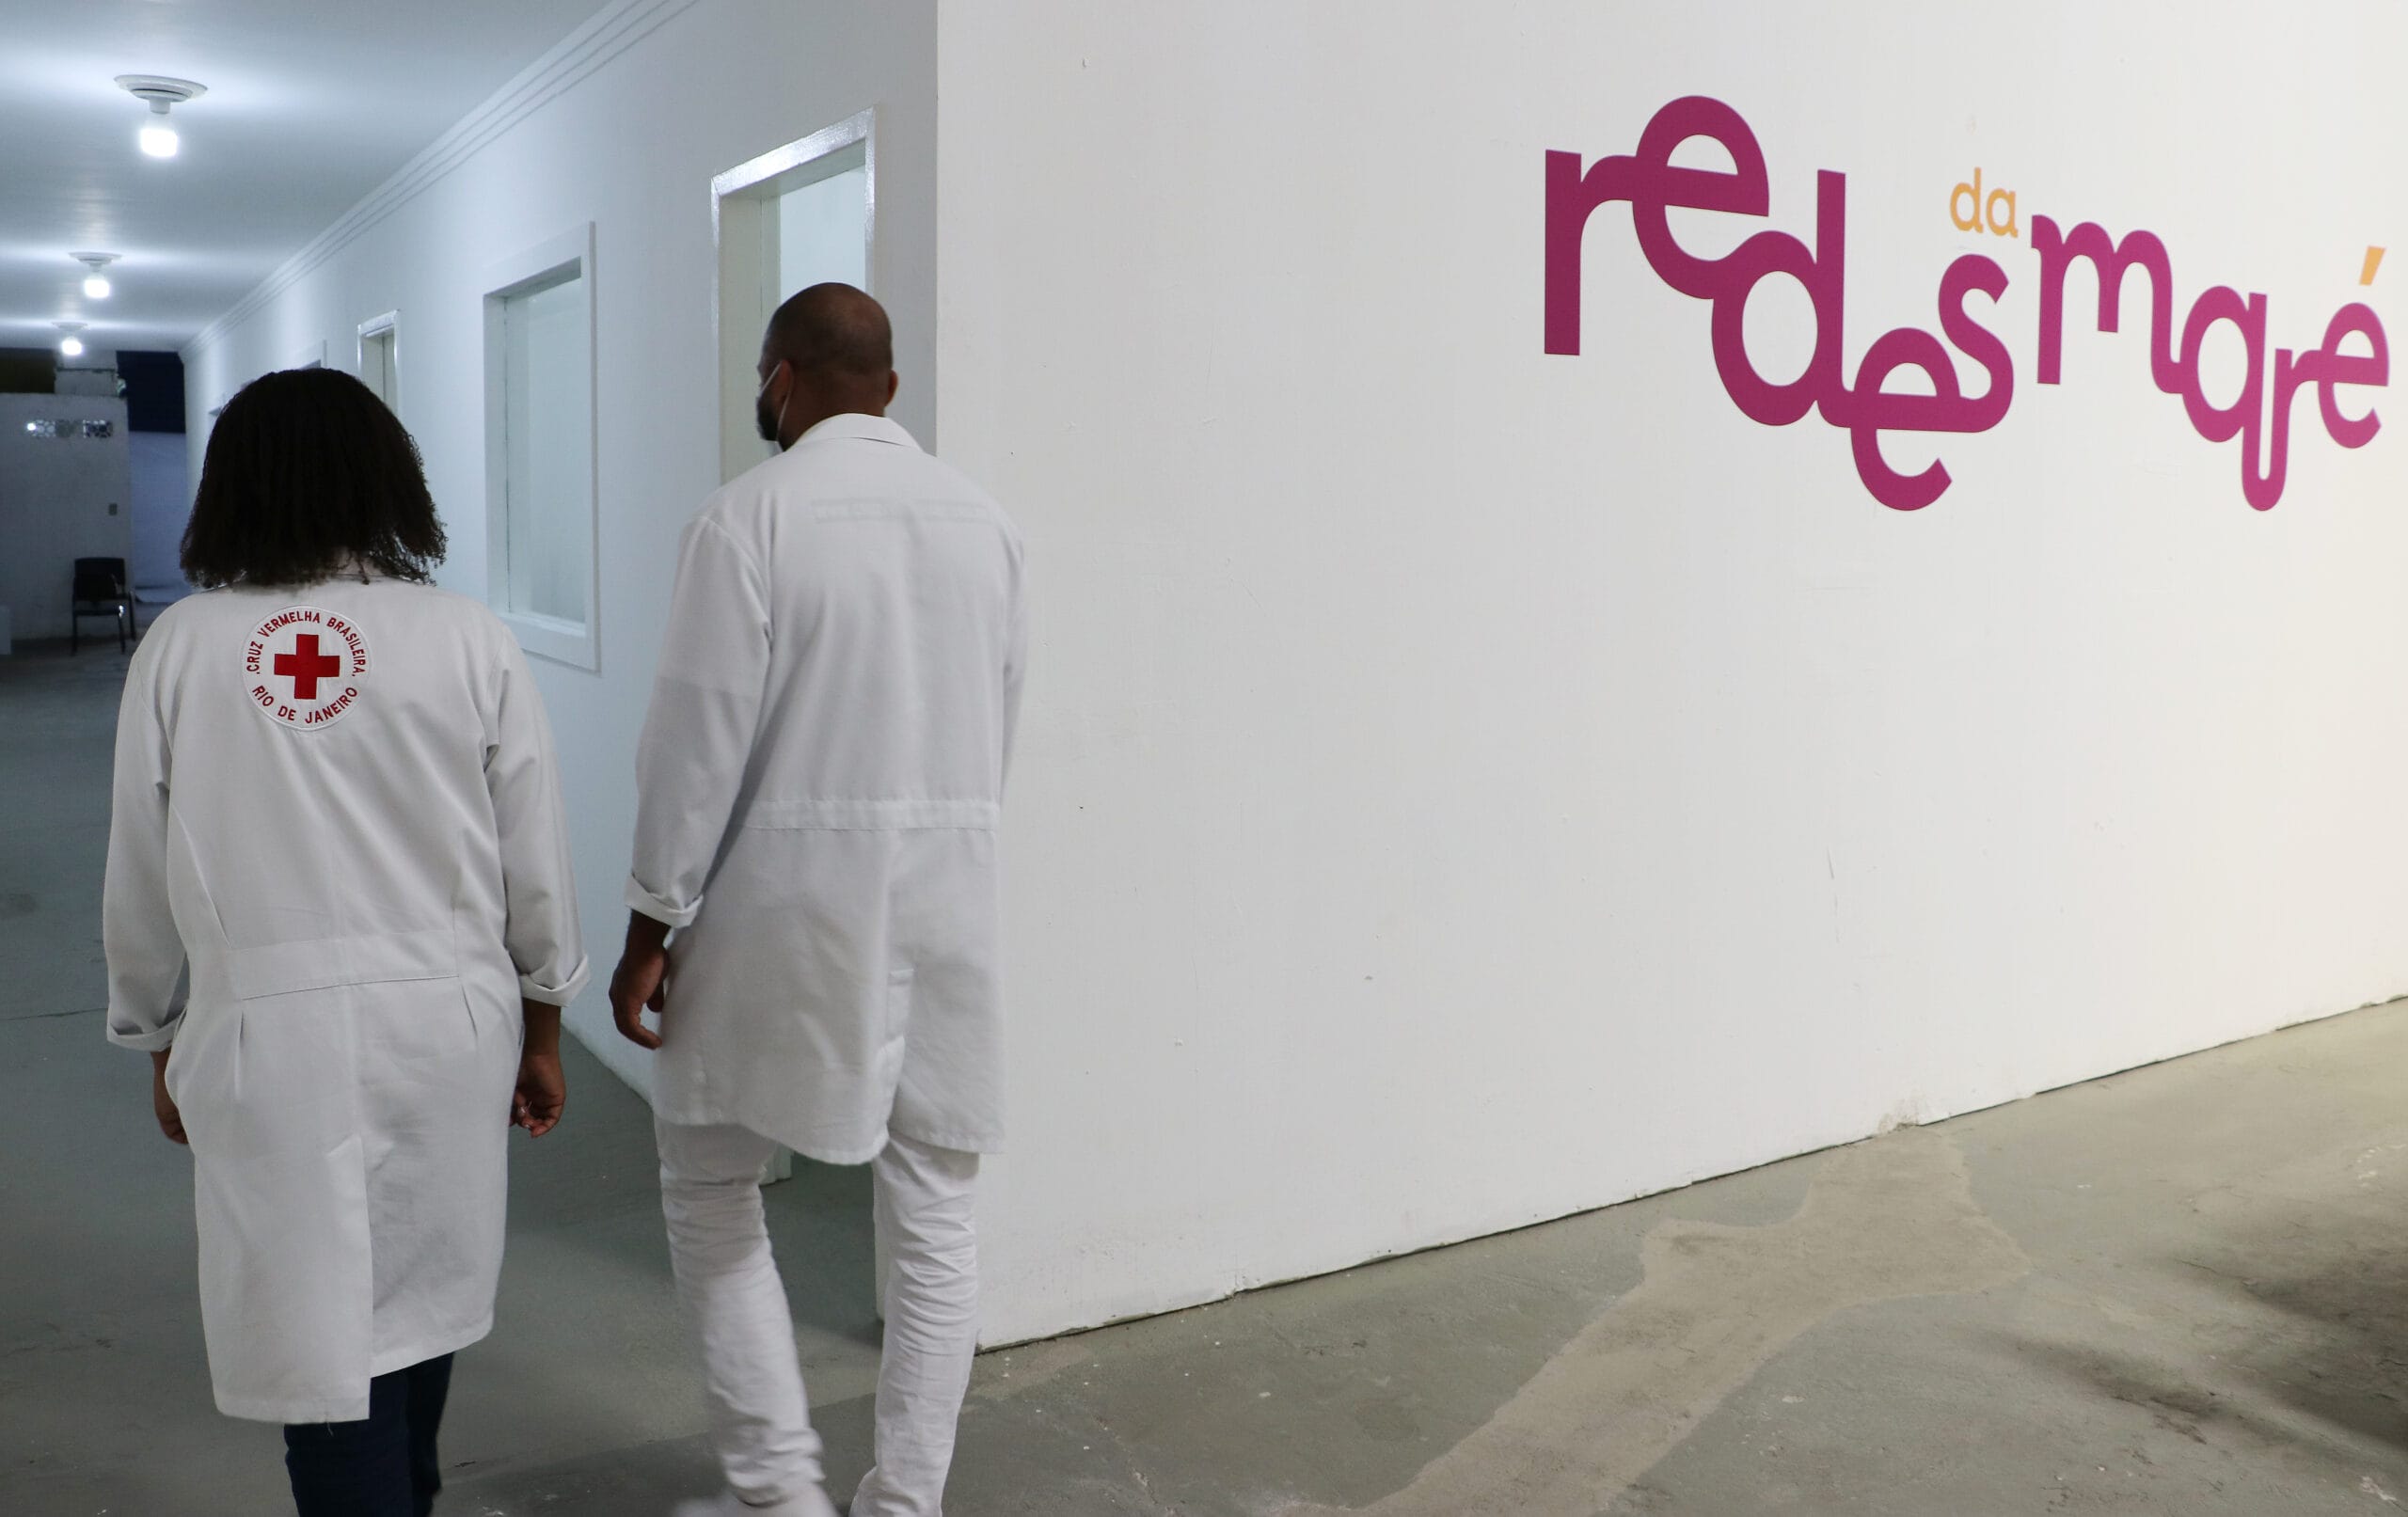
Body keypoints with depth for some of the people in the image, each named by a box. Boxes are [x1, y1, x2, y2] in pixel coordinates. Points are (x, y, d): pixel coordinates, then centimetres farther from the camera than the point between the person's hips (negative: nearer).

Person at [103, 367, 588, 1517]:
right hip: (446, 1020, 2)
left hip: (266, 1033, -2)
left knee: (319, 1328, 7)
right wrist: (541, 1036, 12)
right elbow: (535, 869, -1)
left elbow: (140, 881, 2)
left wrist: (163, 1044, 16)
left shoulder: (178, 650, -4)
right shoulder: (467, 642, -5)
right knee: (418, 1289, 22)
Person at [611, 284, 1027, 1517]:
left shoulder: (750, 516, -9)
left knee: (709, 1186, 14)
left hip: (792, 905, -4)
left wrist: (651, 928, -4)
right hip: (951, 904, 5)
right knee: (931, 1210, 11)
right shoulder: (982, 521, 6)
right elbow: (997, 732, 10)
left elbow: (701, 738, -11)